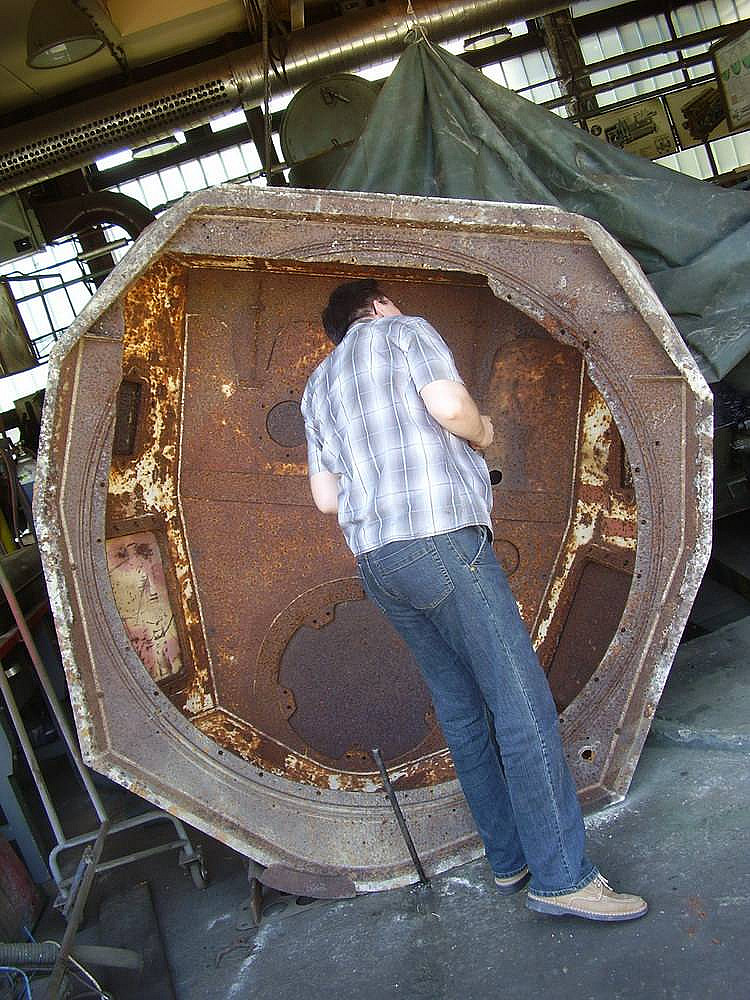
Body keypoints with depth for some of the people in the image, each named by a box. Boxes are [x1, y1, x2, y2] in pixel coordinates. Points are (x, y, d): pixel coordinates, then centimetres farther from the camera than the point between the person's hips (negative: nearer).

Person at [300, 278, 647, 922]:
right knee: (523, 704, -6)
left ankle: (509, 860, 18)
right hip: (441, 538, -8)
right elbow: (449, 406, -12)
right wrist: (481, 433, 8)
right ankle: (561, 877, -3)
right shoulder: (405, 331, 8)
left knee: (462, 710, 11)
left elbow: (325, 497, 19)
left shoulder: (318, 385, 26)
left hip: (375, 561, 8)